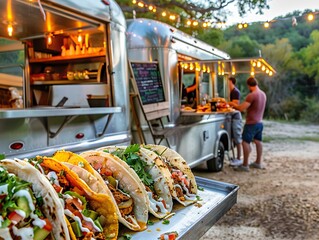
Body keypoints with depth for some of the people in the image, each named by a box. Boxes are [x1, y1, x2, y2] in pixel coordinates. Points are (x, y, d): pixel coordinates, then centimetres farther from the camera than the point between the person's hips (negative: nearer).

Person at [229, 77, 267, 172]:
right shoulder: (263, 94, 8)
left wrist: (233, 104, -5)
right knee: (258, 142, 15)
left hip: (251, 123, -9)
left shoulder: (252, 95, -20)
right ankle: (258, 162, 25)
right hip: (260, 122, 9)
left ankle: (245, 165, -3)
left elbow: (241, 108, -21)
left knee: (245, 142, -5)